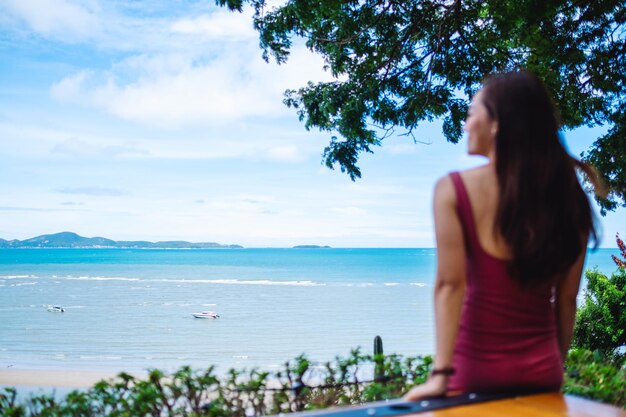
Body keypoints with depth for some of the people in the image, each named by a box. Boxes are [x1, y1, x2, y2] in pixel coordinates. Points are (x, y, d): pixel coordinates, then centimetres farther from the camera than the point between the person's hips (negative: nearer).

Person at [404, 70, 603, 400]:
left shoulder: (454, 190, -11)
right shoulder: (567, 194, -1)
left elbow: (450, 284, -18)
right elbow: (567, 298, 3)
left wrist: (441, 372, -17)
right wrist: (557, 364, 13)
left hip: (477, 368, -3)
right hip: (542, 369, 3)